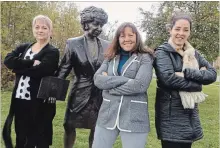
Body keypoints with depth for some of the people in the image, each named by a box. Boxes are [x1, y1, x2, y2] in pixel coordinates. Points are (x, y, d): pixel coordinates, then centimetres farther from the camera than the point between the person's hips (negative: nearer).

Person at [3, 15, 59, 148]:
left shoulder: (52, 52, -5)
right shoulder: (23, 48, 11)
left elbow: (38, 71, -21)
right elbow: (8, 60, -7)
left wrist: (18, 67, -8)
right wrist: (31, 62, -18)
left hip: (39, 103, -5)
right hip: (20, 101, 5)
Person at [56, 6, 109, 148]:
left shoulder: (107, 46, 1)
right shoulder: (73, 43, -3)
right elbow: (64, 69, -2)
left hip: (100, 94, 2)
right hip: (80, 93, -1)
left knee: (96, 129, 11)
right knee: (70, 126, 8)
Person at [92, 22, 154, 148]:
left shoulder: (145, 58, 0)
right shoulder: (110, 58, 11)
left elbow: (140, 85, -15)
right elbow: (98, 79, -4)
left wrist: (109, 83, -8)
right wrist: (126, 80, -15)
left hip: (134, 119, -3)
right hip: (107, 115, 4)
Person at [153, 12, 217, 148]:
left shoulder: (193, 53, 11)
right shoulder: (162, 52, -7)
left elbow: (212, 74, -1)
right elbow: (168, 78, -22)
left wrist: (187, 73, -16)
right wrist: (197, 85, -12)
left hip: (190, 114, 6)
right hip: (171, 116, -6)